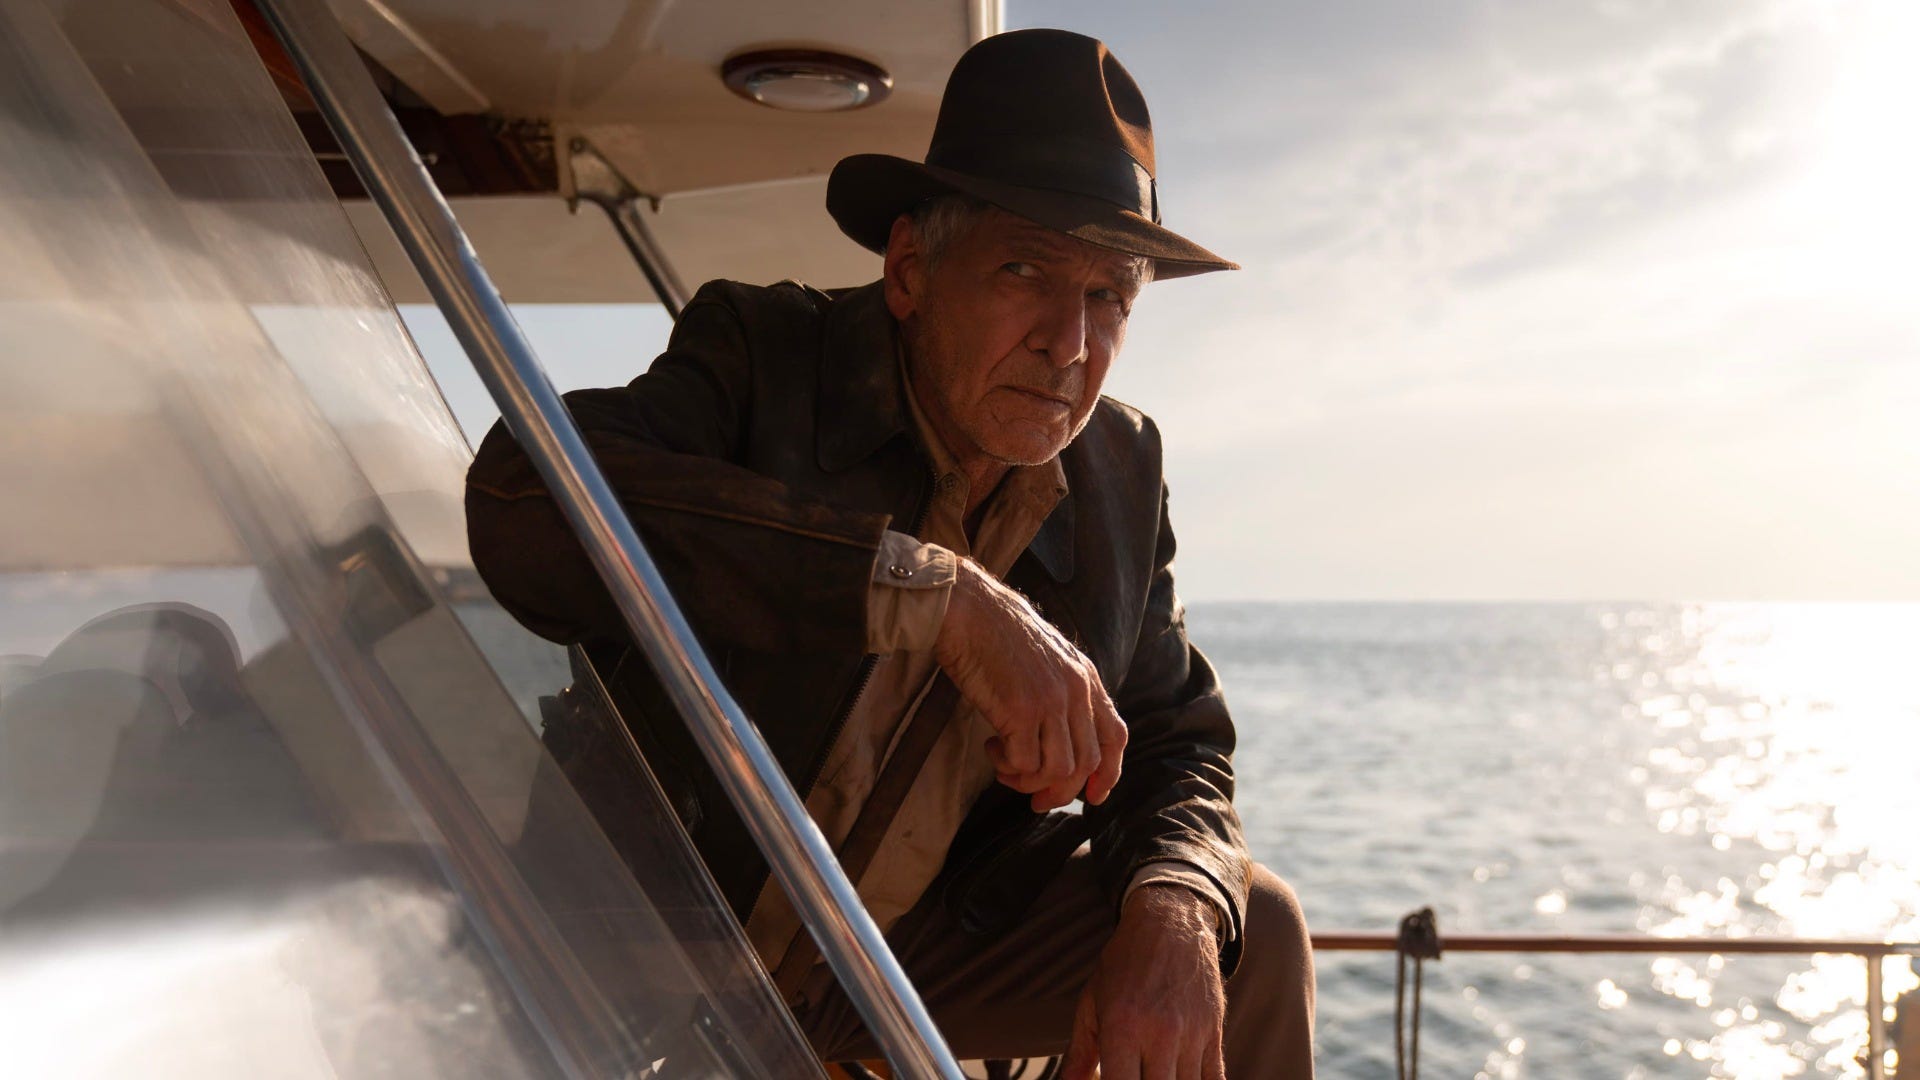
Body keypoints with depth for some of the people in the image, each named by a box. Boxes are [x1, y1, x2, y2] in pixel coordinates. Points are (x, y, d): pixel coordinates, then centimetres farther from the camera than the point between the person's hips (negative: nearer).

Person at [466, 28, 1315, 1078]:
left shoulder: (1122, 468, -1)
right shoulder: (763, 353, -18)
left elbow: (1172, 745, 6)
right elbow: (520, 502, -38)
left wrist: (1170, 915, -19)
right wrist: (935, 593, -42)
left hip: (912, 944, 5)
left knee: (1250, 929, -5)